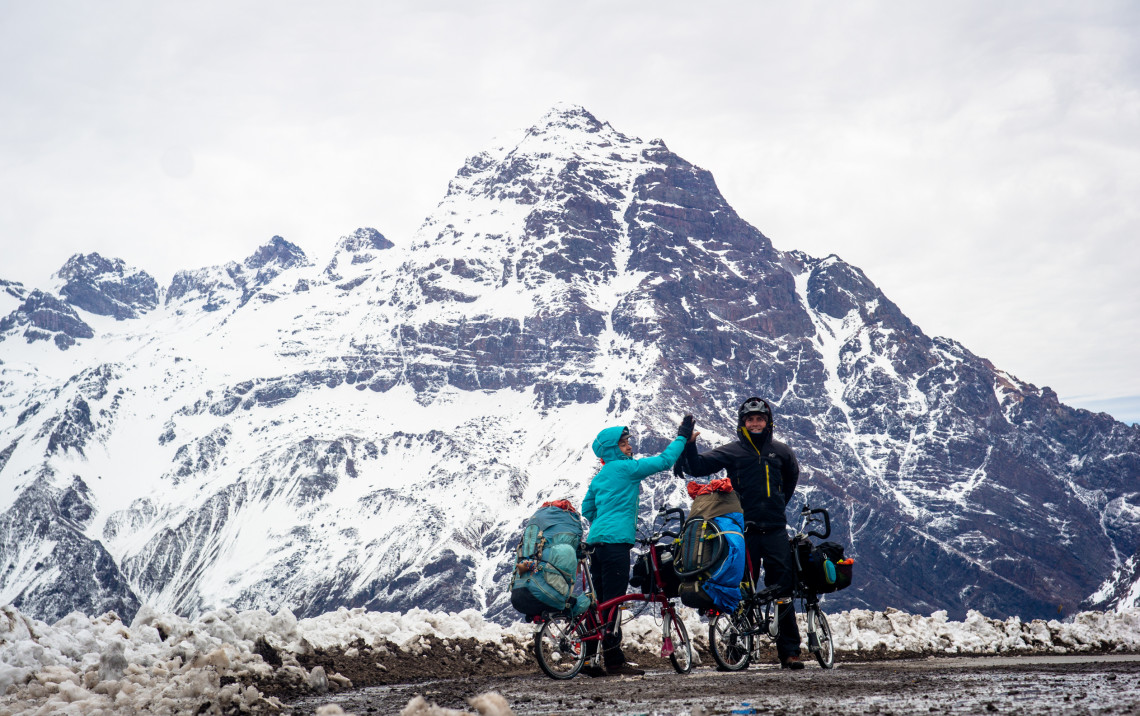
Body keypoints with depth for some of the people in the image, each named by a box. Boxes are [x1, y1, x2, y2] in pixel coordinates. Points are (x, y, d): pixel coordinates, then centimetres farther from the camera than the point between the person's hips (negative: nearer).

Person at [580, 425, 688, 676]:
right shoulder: (625, 467, -5)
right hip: (616, 540, -9)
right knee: (612, 601, -8)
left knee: (598, 601, 10)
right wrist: (682, 437, 6)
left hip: (596, 541, 9)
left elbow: (587, 509, 26)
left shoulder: (600, 476, 20)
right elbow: (664, 460, -5)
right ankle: (614, 660, -6)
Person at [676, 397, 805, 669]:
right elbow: (697, 466, -1)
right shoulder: (731, 451, 4)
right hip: (744, 530, -1)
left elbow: (792, 477, 30)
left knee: (783, 589, 0)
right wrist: (688, 443, -16)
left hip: (775, 529, 1)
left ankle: (789, 650, 4)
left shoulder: (782, 452, 11)